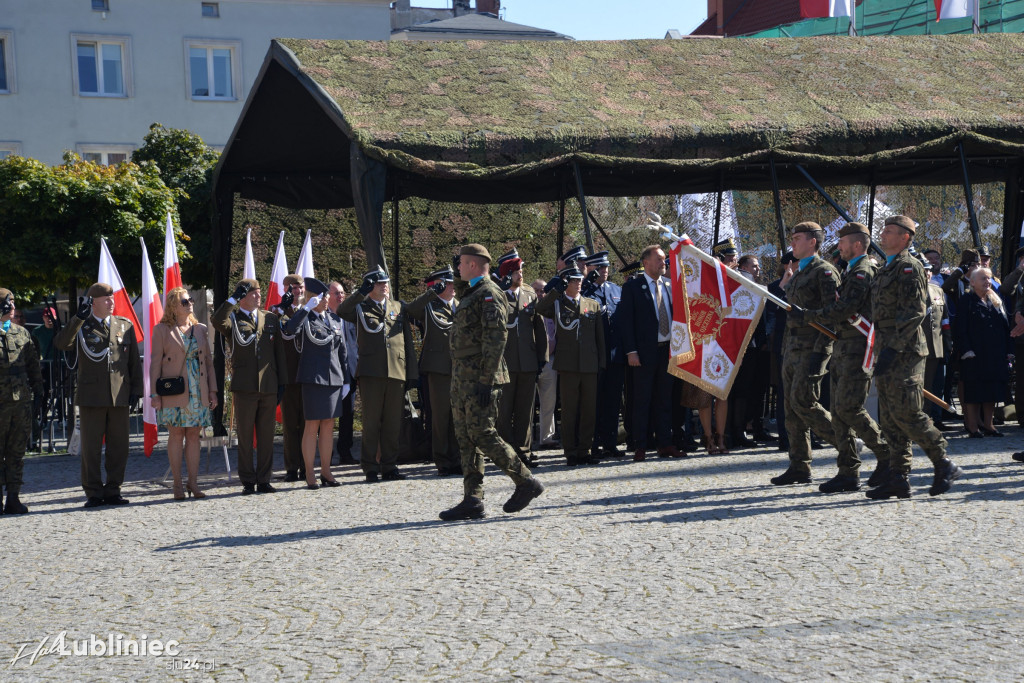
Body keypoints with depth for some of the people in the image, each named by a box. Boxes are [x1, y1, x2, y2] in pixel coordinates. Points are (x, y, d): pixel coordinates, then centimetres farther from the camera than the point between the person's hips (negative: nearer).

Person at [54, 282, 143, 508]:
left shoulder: (125, 326, 12)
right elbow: (60, 343, -15)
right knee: (91, 447, 0)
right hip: (91, 395, -3)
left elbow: (134, 361, 14)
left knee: (119, 447, 4)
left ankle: (113, 491, 13)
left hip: (119, 395, 3)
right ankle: (93, 493, 8)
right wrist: (78, 318, -22)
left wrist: (136, 389, 7)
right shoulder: (81, 327, 4)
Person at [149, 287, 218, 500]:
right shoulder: (161, 330, 1)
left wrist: (213, 390, 7)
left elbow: (209, 361, 13)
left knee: (193, 435, 4)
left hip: (198, 392, 3)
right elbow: (155, 363, -1)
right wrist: (154, 394, -7)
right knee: (176, 435, -1)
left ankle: (193, 483, 8)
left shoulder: (201, 329, 13)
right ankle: (178, 485, 4)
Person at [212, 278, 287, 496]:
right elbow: (216, 321, -21)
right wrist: (234, 298, -18)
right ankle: (248, 481, 8)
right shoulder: (233, 319, 4)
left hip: (269, 387, 3)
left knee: (266, 435, 6)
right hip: (244, 387, -3)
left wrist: (282, 381, 9)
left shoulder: (271, 319, 15)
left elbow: (279, 352, 15)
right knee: (244, 436, 1)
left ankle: (264, 480, 13)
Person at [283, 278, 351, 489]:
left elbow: (342, 351, 16)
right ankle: (309, 475, 3)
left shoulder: (335, 319, 14)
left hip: (334, 379, 6)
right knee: (312, 426, -3)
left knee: (328, 426, 9)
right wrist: (306, 308, -27)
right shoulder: (305, 320, -4)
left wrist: (346, 380, 13)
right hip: (312, 379, -6)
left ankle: (326, 471, 17)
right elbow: (289, 329, -29)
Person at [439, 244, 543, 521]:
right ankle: (472, 500, 9)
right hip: (462, 379, 10)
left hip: (478, 380, -10)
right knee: (466, 438, 7)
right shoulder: (470, 294, 17)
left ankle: (526, 482, 1)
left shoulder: (489, 294, -12)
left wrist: (486, 381, -23)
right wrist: (458, 276, 23)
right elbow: (459, 293, 43)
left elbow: (496, 339, -19)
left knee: (482, 434, -10)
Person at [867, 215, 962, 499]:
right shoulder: (886, 269, 19)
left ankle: (945, 466, 2)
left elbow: (914, 312, -18)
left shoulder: (908, 266, -9)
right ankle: (898, 477, 9)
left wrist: (892, 349, -22)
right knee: (890, 418, 7)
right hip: (887, 351, 9)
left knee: (906, 414, -11)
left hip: (904, 351, -9)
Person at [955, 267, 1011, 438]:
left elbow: (1005, 326, 15)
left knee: (992, 391, 7)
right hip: (975, 355, -5)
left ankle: (987, 424, 15)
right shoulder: (967, 302, -1)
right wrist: (966, 350, -16)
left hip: (996, 356, 6)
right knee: (973, 391, -3)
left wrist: (1008, 351, 7)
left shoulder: (995, 301, 16)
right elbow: (960, 329, -7)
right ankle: (973, 426, 2)